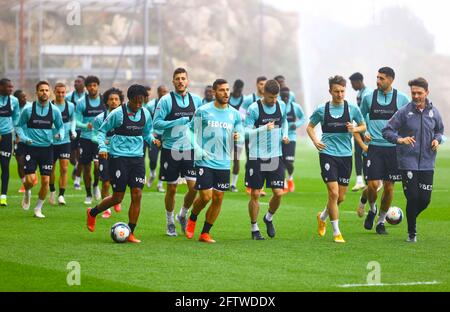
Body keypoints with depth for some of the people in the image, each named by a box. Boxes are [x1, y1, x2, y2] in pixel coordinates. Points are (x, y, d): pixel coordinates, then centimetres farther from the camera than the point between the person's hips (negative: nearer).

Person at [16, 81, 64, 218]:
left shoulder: (55, 110, 0)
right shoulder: (28, 109, -5)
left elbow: (60, 127, 12)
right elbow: (19, 126, 5)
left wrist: (60, 135, -10)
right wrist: (24, 137, -13)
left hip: (47, 148, 2)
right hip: (31, 147, -2)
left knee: (45, 181, -2)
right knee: (30, 179, -11)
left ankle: (38, 209, 16)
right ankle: (27, 193, 26)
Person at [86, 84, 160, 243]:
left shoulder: (145, 114, 6)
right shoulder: (118, 113, -7)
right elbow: (102, 130, 1)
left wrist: (152, 140, -1)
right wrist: (102, 147, -14)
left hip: (137, 157, 4)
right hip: (119, 157, -4)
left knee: (137, 194, -6)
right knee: (118, 197, -3)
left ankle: (130, 233, 3)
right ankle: (92, 213, 25)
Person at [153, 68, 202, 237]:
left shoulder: (196, 100, 6)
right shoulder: (166, 100, -5)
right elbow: (156, 123, -10)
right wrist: (178, 122, -19)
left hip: (190, 149, 3)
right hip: (170, 149, -3)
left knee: (193, 186, -7)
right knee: (171, 189, 4)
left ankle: (183, 214, 20)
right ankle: (170, 222, 21)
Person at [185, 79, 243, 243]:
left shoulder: (234, 114, 7)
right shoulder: (203, 111, -4)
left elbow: (240, 134, 15)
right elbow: (192, 132, 1)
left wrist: (238, 137, -9)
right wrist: (198, 151, -12)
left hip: (224, 163, 4)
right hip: (205, 161, -4)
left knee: (218, 198, 2)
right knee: (205, 196, -9)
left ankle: (205, 233, 14)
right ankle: (192, 220, 22)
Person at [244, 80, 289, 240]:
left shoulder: (281, 105, 5)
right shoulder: (254, 108, -10)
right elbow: (246, 131, -12)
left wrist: (285, 135, 6)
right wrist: (264, 128, -26)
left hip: (276, 156, 4)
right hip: (257, 157, -4)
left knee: (278, 193, -3)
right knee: (255, 194, 1)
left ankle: (269, 218, 26)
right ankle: (254, 229, 15)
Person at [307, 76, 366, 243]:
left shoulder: (352, 109, 1)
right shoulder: (322, 110, -1)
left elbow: (363, 126, 14)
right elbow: (310, 127, 13)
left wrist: (354, 129, -8)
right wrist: (315, 141, -5)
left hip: (346, 155, 3)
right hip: (328, 154, -3)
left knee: (341, 197, 8)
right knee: (333, 193, -12)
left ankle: (322, 217, 37)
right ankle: (336, 232, -1)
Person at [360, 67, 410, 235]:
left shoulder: (401, 98, 1)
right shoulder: (369, 97, 3)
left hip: (393, 147, 0)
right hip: (374, 146, 0)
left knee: (389, 187, 3)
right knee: (373, 184, -12)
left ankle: (381, 221, 19)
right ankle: (372, 209, 19)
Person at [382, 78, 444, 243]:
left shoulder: (434, 112, 3)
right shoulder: (404, 112, -7)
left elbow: (439, 130, 20)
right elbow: (386, 131, -4)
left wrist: (437, 139, -2)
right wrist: (400, 139, -21)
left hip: (427, 163, 3)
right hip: (408, 162, -3)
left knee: (425, 200, 1)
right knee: (413, 198, -6)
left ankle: (412, 217, 33)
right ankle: (412, 233, 13)